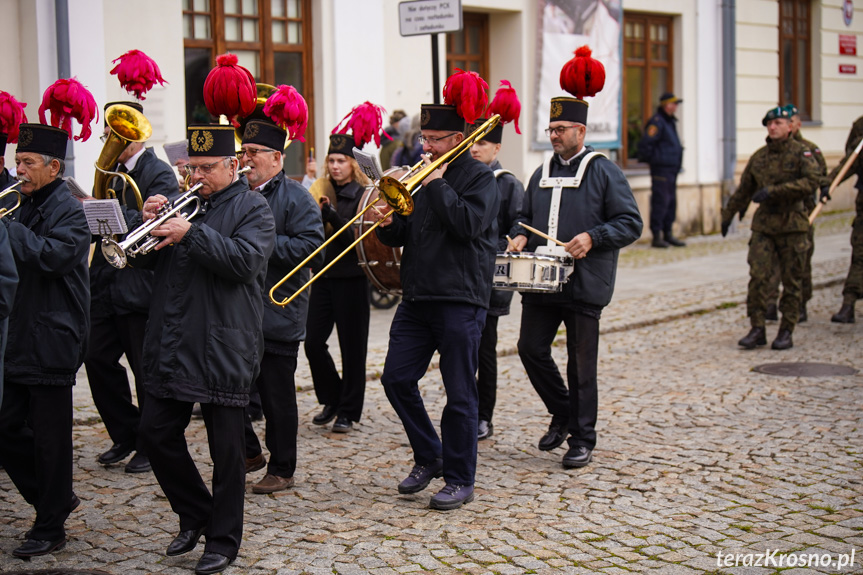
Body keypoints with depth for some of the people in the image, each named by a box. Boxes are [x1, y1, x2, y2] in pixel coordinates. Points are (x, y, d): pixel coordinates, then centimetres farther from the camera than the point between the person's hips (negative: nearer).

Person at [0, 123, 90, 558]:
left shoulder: (68, 210, -10)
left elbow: (54, 256, -26)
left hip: (51, 340, -8)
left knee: (50, 438, 1)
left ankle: (50, 528, 12)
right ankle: (57, 499, 28)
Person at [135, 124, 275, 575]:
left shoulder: (253, 208, -1)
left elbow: (245, 260, -18)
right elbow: (146, 258, 14)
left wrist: (191, 234, -23)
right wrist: (150, 223, -5)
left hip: (224, 348, -6)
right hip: (170, 348, 6)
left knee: (226, 449, 2)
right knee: (156, 433, 7)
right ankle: (195, 514, 27)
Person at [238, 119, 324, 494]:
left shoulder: (296, 198, -4)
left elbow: (310, 245, -16)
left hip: (277, 315, -6)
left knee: (277, 396, 2)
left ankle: (282, 470, 14)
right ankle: (248, 451, 28)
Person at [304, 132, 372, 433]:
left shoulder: (362, 195, -4)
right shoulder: (322, 192, 11)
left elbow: (356, 238, -14)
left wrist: (331, 213, -22)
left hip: (351, 278, -5)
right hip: (323, 275, 5)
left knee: (351, 347, 0)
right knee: (313, 341, 2)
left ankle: (348, 411, 10)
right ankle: (331, 399, 21)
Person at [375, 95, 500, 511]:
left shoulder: (479, 177, -3)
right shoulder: (420, 173, 15)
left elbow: (469, 225, -20)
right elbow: (399, 236, 14)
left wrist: (436, 184, -15)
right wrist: (388, 225, -8)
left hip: (461, 300, -7)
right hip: (417, 296, 7)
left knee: (459, 394, -1)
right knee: (397, 378, 4)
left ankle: (459, 480, 10)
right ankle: (428, 457, 22)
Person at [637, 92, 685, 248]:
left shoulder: (669, 122, 17)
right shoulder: (657, 122, -14)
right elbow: (645, 144, -21)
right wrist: (650, 159, -12)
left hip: (672, 170, 10)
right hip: (661, 170, -10)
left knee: (671, 202, 12)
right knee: (660, 202, -8)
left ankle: (668, 235, 20)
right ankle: (657, 236, -4)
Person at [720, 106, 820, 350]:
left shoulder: (801, 152, -3)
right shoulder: (758, 157, 11)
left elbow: (811, 181, -18)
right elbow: (743, 190, 22)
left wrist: (774, 191, -23)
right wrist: (728, 215, 27)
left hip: (792, 225, -3)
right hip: (763, 225, 3)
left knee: (791, 281, 3)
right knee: (757, 277, -7)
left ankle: (786, 332, 12)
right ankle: (757, 329, 0)